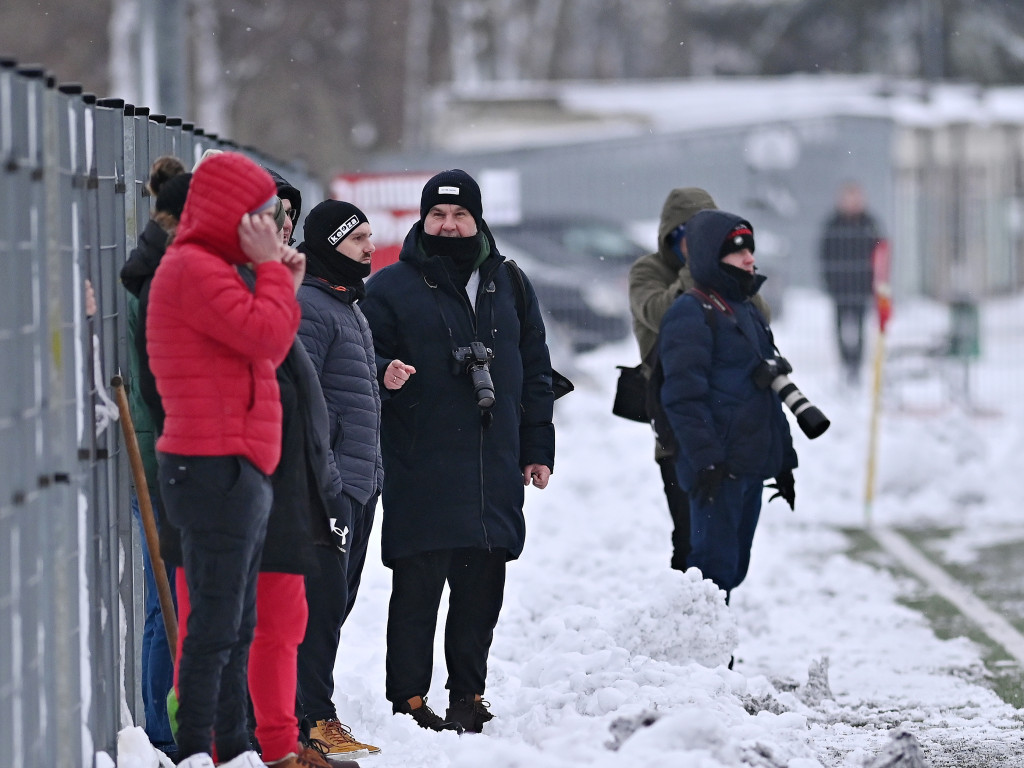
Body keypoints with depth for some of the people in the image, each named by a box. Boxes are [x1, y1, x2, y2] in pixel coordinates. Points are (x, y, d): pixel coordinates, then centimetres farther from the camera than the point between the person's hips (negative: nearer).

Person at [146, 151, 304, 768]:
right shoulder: (193, 269, -13)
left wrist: (284, 286, 11)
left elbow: (266, 354, 20)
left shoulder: (211, 269, 21)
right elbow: (267, 338, -20)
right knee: (216, 625, -10)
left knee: (237, 628, 13)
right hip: (216, 468, -11)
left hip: (240, 471, 11)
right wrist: (272, 271, -8)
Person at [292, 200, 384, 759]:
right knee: (321, 601, -9)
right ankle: (315, 719, -8)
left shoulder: (349, 304, 21)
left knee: (335, 602, 12)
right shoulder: (307, 306, -12)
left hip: (360, 481, 10)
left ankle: (307, 710, 18)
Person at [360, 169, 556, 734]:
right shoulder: (392, 288, 2)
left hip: (495, 470, 4)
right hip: (420, 470, -4)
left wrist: (537, 449, 14)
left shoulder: (509, 286, 16)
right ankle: (409, 699, 0)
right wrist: (383, 372, -23)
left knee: (482, 588, 7)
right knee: (418, 585, -5)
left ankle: (468, 694, 17)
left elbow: (535, 371, 19)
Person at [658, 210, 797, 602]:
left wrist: (784, 460, 22)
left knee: (734, 566, 12)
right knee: (715, 565, -11)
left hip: (753, 466, 9)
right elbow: (683, 395, -17)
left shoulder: (749, 311, 20)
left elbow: (770, 390, 25)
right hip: (717, 467, -9)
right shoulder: (690, 313, -10)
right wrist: (705, 458, -23)